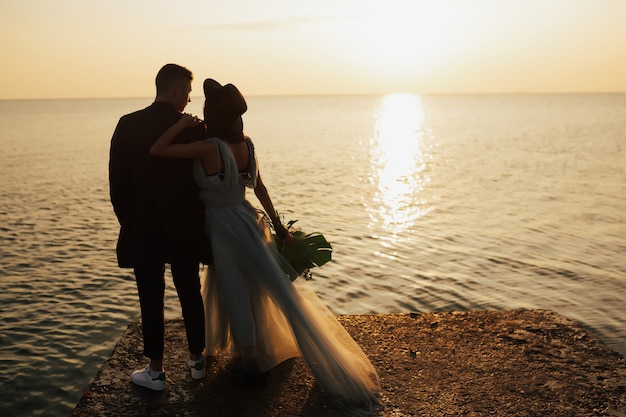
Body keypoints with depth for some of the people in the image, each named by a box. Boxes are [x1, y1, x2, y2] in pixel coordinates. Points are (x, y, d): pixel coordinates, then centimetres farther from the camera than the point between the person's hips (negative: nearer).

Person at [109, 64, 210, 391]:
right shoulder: (195, 129, -8)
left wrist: (128, 222, 9)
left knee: (151, 301, 8)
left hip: (142, 230, 0)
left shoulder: (127, 125, -7)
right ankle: (197, 361, 29)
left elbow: (117, 183, -4)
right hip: (185, 230, 1)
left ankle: (155, 371, 20)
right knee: (191, 295, 15)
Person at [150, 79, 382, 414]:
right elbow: (259, 187, 4)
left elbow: (156, 150, -24)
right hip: (245, 219, 7)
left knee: (236, 293, 8)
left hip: (223, 226, -7)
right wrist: (277, 223, 11)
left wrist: (183, 124, -14)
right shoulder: (245, 144, -3)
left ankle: (253, 366, 25)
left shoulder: (210, 148, -23)